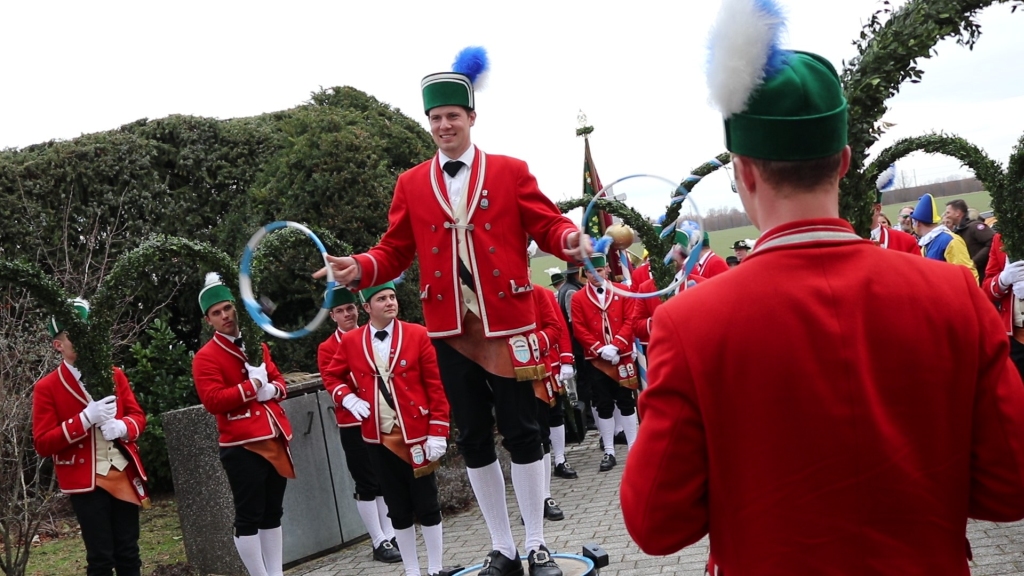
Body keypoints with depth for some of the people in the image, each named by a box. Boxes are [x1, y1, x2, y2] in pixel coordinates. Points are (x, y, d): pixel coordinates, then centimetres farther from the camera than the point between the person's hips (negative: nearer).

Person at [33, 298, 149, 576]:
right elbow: (42, 443, -10)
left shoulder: (114, 375, 8)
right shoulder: (47, 387, -6)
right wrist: (85, 419, -22)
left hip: (123, 474, 4)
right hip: (85, 481, -4)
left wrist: (122, 427, -13)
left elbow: (138, 416, 11)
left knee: (128, 552, 10)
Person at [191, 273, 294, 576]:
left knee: (273, 514, 14)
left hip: (274, 440, 7)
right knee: (249, 518, -2)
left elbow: (278, 380, 22)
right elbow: (213, 401, -17)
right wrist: (253, 385, -15)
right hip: (242, 447, -7)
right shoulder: (206, 357, -6)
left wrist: (272, 389, -1)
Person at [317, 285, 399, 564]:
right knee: (366, 483, 1)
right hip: (353, 423, -4)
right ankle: (379, 542, 8)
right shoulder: (327, 349, -2)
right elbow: (331, 383, -13)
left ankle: (390, 535, 22)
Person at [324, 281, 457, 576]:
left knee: (427, 504, 5)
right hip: (378, 437, 2)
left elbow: (435, 386, -5)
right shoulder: (350, 341, 3)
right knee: (398, 509, 10)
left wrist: (437, 432, -9)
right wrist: (348, 399, -5)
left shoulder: (417, 334, -4)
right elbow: (334, 377, 16)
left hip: (416, 434, -2)